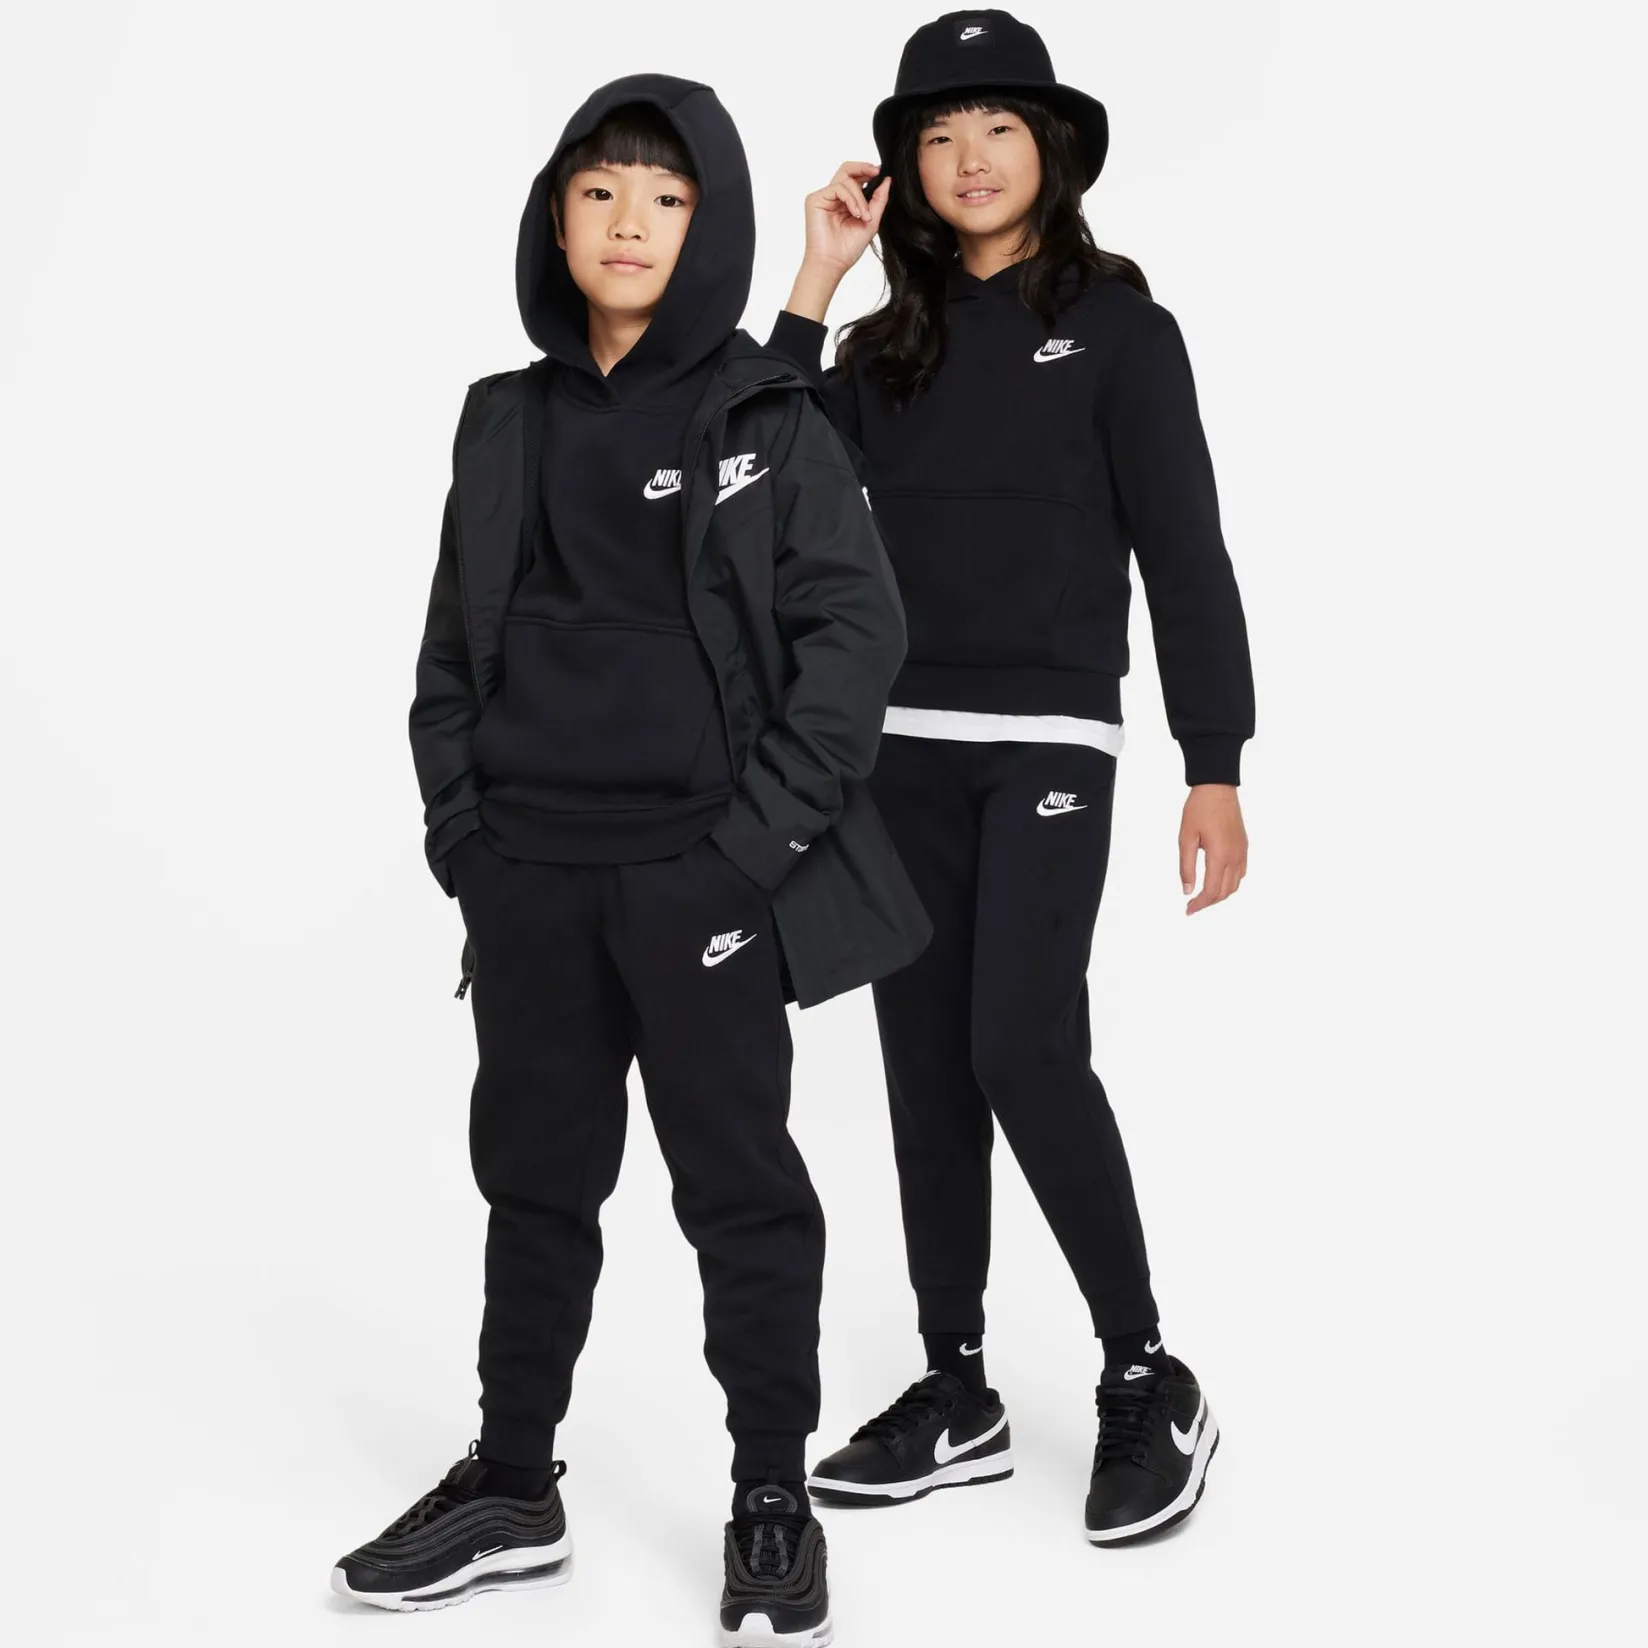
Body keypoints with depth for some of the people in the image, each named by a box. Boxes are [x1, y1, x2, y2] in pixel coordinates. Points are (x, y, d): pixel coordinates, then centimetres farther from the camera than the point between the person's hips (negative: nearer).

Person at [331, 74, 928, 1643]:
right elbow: (453, 642, 15)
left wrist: (763, 834, -13)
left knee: (737, 1181, 3)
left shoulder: (768, 415, -2)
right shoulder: (507, 421, 11)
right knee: (534, 1175, 13)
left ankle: (773, 1501, 16)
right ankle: (512, 1486, 27)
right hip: (532, 876, 5)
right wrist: (460, 828, 4)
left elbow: (855, 628, -7)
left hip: (701, 869, -4)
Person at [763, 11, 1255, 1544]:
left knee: (1022, 1049, -16)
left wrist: (1215, 769, -8)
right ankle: (957, 1398, 16)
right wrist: (812, 285, -2)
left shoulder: (1114, 321, 0)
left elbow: (1183, 551, -3)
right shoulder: (888, 346, 12)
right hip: (902, 744, 5)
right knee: (926, 1069, 6)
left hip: (1049, 738, -5)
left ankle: (1149, 1385, -1)